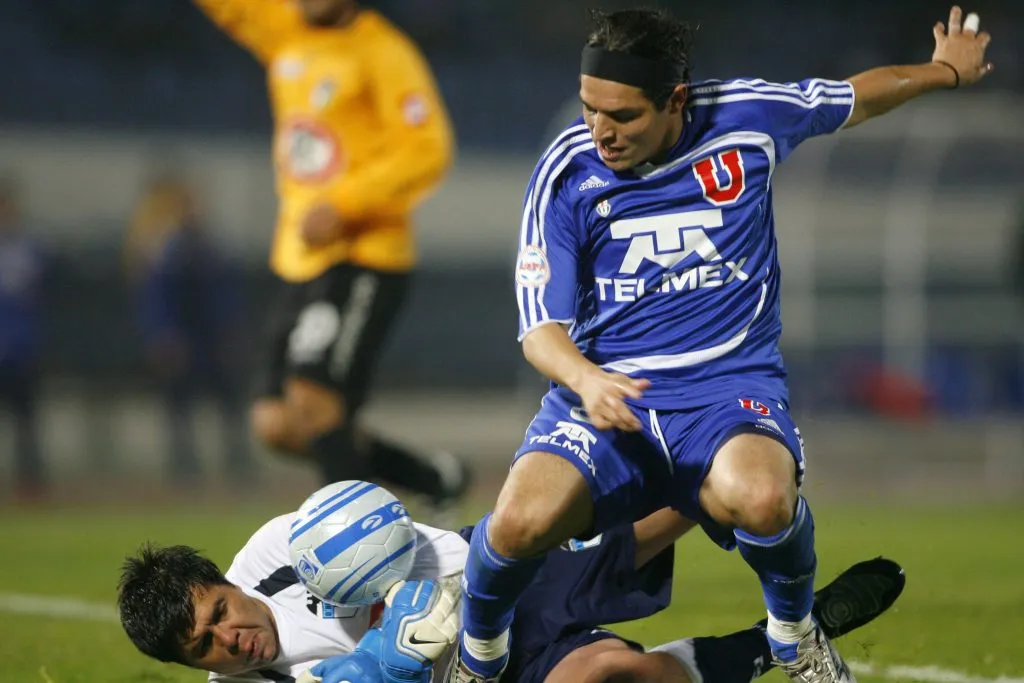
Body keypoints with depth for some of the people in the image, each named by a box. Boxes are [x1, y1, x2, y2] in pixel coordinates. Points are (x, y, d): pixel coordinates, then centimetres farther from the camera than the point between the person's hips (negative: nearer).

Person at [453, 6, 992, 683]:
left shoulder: (747, 117, -1)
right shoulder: (567, 172, -3)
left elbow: (855, 97, 20)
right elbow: (542, 328, -5)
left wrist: (944, 70, 36)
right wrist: (585, 379, -27)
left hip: (731, 385, 0)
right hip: (604, 384, 0)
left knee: (759, 499, -36)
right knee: (522, 520, -30)